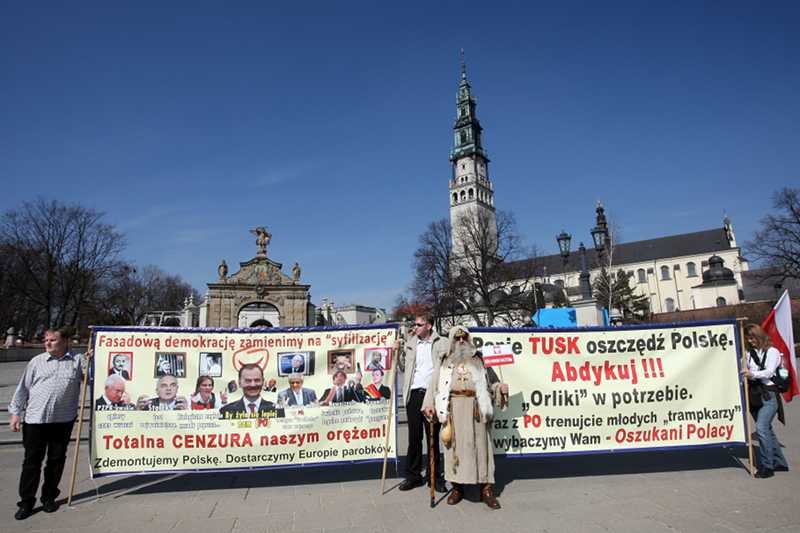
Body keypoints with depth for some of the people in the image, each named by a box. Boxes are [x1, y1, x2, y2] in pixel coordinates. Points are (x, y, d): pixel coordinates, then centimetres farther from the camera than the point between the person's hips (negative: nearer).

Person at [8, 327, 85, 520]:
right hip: (35, 419, 0)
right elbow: (23, 388, 8)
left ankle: (49, 497, 25)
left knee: (56, 460, 10)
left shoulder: (78, 361, 3)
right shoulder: (36, 362, 5)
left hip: (63, 420, 0)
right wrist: (15, 412, 4)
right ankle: (26, 502, 17)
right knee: (32, 461, 5)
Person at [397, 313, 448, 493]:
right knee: (414, 437, 8)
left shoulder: (442, 343, 4)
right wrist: (397, 353, 4)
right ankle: (413, 475, 18)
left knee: (433, 437, 6)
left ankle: (435, 476, 17)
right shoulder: (410, 343, 14)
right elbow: (403, 367, 18)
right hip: (414, 395, 3)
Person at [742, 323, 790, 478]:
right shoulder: (749, 354, 13)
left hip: (769, 395, -6)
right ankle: (780, 463, 25)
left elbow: (769, 372, -14)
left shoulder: (772, 351, -1)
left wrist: (752, 374, -29)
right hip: (755, 395, 6)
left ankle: (767, 466, -10)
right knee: (767, 430, 13)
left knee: (761, 428, -18)